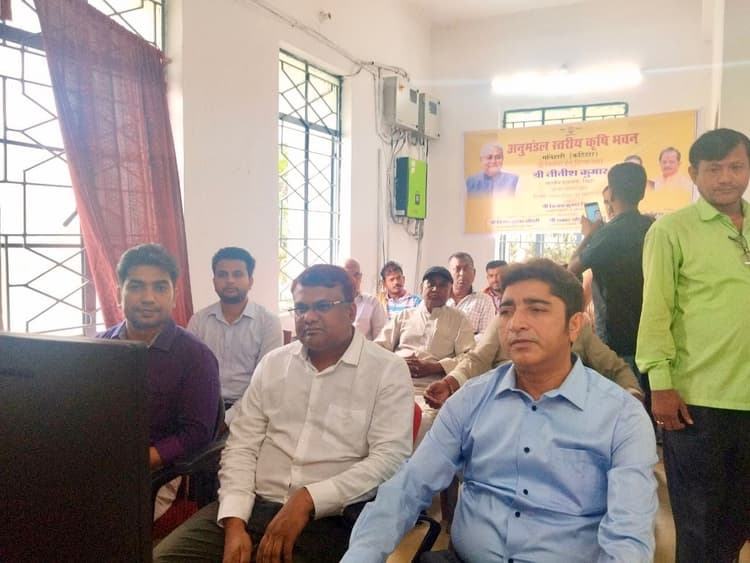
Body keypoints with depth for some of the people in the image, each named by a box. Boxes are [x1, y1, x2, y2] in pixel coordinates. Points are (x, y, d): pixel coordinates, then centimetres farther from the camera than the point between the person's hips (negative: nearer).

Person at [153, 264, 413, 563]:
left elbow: (391, 457, -12)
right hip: (257, 503, 4)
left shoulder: (389, 370, -4)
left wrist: (308, 498, -19)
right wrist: (235, 522, -8)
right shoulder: (272, 363, 9)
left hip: (331, 515, -3)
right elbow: (241, 445, 7)